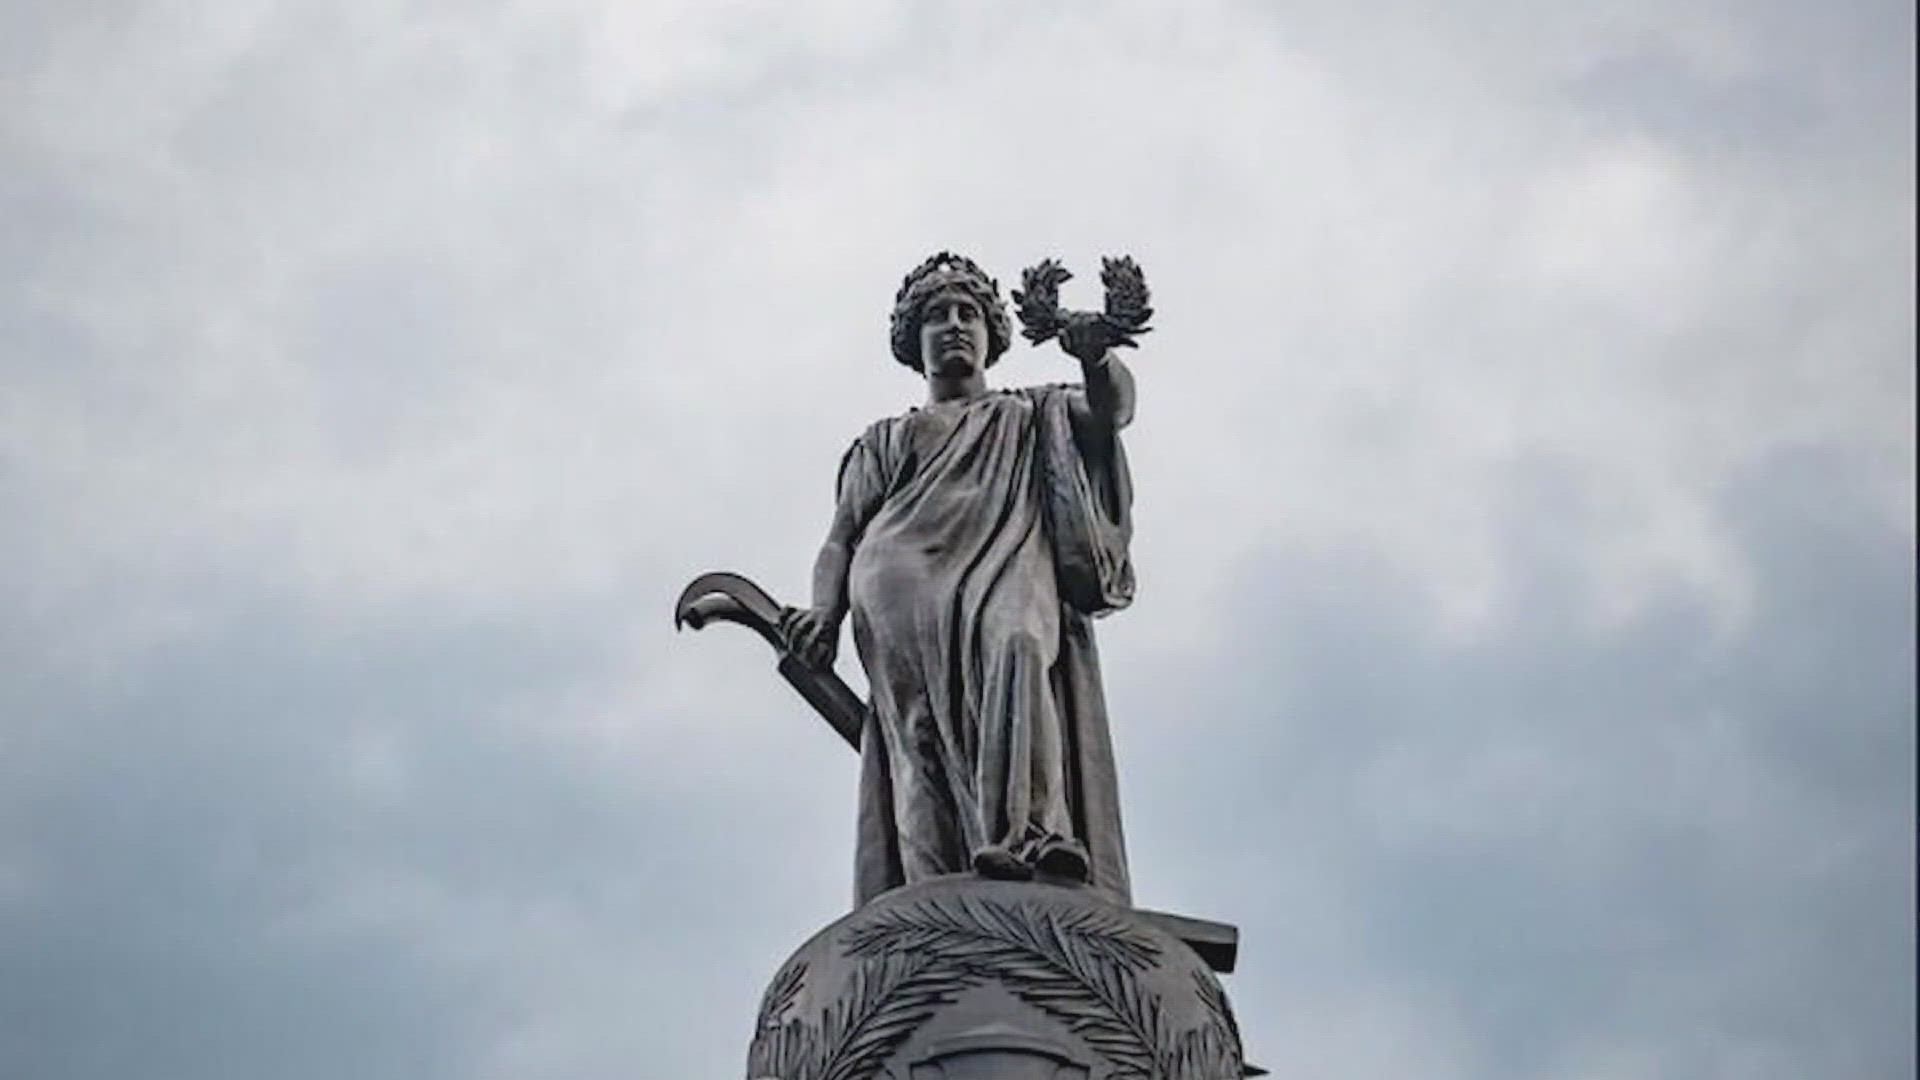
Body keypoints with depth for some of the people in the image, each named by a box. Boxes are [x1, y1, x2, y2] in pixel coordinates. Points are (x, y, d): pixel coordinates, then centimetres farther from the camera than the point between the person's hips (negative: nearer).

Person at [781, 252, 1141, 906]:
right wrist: (824, 611, 1)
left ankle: (1025, 830, -55)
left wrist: (1098, 357, -12)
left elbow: (1112, 411, 12)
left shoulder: (1032, 415, 33)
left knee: (1015, 645, -37)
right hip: (902, 581, 1)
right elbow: (841, 539, 22)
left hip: (1011, 567, -1)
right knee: (922, 721, -26)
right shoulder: (884, 442, 35)